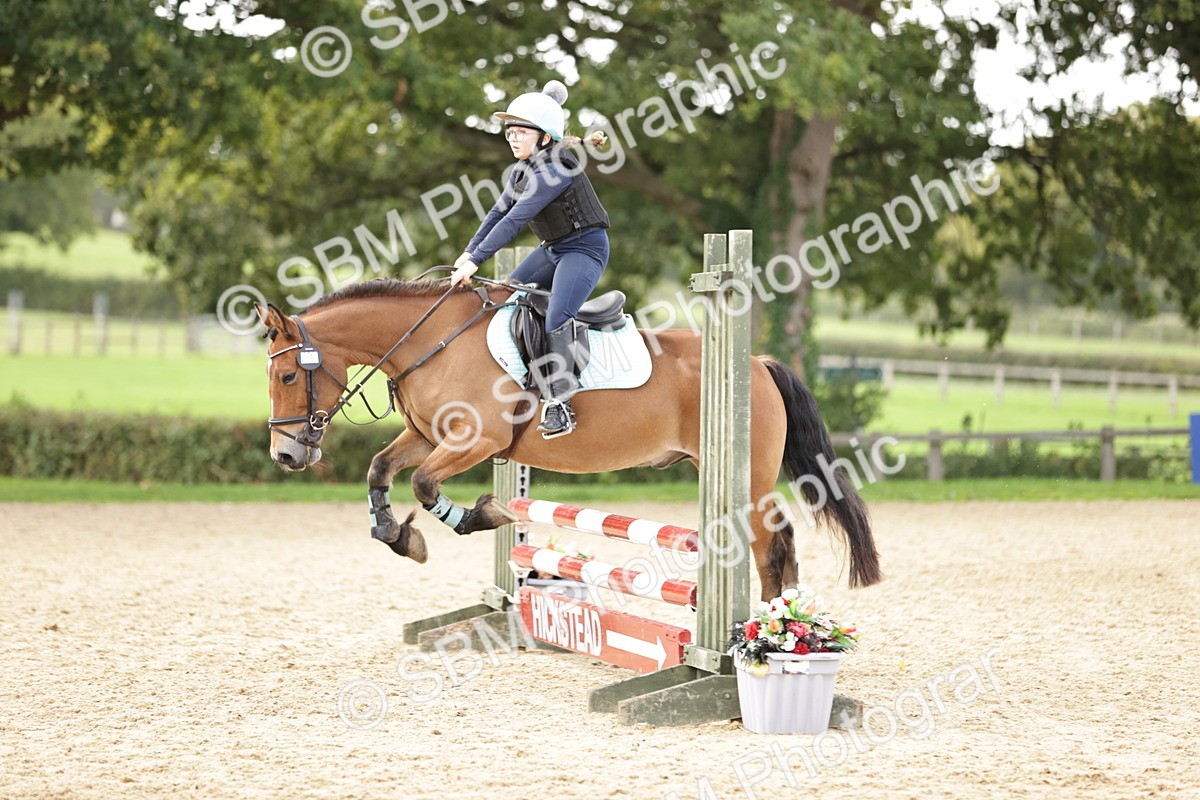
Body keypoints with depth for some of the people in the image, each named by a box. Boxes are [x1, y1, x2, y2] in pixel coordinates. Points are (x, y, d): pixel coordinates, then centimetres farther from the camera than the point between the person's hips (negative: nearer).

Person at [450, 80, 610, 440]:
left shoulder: (556, 170, -24)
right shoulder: (522, 171, 6)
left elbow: (515, 220, -28)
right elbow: (499, 212, 12)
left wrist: (476, 260, -28)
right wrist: (469, 251, 2)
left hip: (585, 247, -10)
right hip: (553, 248, 10)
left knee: (557, 316, -26)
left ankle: (559, 403, -25)